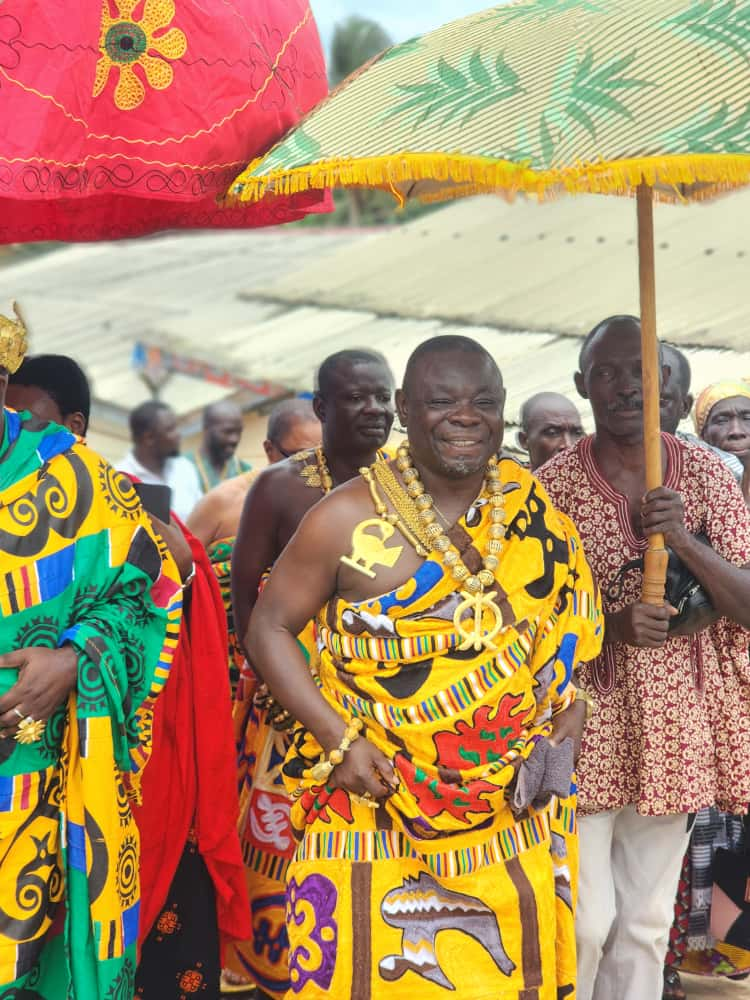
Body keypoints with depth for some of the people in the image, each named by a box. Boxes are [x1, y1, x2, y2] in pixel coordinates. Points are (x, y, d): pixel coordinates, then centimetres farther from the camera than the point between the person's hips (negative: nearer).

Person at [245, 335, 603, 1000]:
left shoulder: (535, 514, 4)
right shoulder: (349, 520, -7)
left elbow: (571, 637, 14)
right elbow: (268, 629, -2)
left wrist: (565, 728, -2)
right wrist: (339, 739, -12)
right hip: (376, 809, -3)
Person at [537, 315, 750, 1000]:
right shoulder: (552, 486, -5)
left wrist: (685, 540, -19)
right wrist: (609, 626, -20)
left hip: (674, 729, 3)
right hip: (583, 721, -3)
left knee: (647, 923, 12)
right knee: (584, 922, -4)